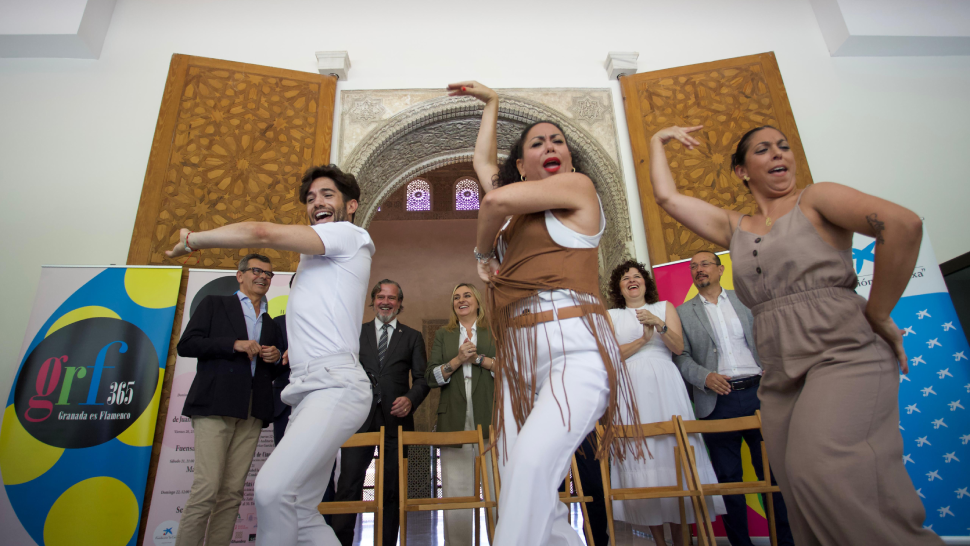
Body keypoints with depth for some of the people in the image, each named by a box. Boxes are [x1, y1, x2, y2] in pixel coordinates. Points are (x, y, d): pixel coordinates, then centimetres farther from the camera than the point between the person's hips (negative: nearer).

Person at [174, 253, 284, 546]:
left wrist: (275, 358, 3)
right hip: (215, 405, -4)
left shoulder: (271, 323, 22)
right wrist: (234, 344, -11)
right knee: (207, 487, -11)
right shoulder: (214, 304, 11)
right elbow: (186, 345, 0)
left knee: (233, 492, 2)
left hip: (252, 413, 4)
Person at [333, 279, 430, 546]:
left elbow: (422, 378, 5)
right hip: (359, 417, 0)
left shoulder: (413, 337, 12)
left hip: (395, 418, 0)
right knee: (348, 485, -1)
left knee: (392, 489, 7)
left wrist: (411, 399, -13)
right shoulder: (355, 332, 14)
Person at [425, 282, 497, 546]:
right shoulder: (443, 334, 16)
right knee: (456, 493, 4)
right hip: (455, 423, 2)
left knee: (498, 489, 0)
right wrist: (458, 360, -7)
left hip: (490, 422, -1)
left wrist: (478, 358, -7)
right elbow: (431, 377, 8)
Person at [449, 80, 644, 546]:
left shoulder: (579, 185, 7)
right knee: (529, 503, -2)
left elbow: (497, 199, -5)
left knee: (532, 461, -30)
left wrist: (482, 249, 11)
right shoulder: (521, 212, 25)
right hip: (517, 358, 7)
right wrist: (491, 102, 48)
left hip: (574, 350, -6)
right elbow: (482, 162, 38)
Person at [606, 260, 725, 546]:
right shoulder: (611, 316, 13)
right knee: (641, 457, -2)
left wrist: (659, 324, -12)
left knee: (673, 455, -4)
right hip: (631, 389, 0)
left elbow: (678, 347, 3)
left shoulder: (665, 307, 15)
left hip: (665, 385, 0)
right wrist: (643, 339, -7)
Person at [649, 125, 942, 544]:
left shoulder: (815, 199, 4)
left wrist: (878, 315, -11)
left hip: (842, 353, -5)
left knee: (823, 470, -30)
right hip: (780, 375, 5)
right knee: (805, 508, 6)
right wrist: (658, 141, 25)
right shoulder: (733, 227, 18)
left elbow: (903, 224, -12)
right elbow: (667, 197, 16)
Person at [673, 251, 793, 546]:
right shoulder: (683, 312, 7)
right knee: (728, 477, 6)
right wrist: (704, 376, -16)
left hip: (757, 392, 1)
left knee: (773, 471, 8)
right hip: (718, 401, -1)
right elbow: (681, 357, 2)